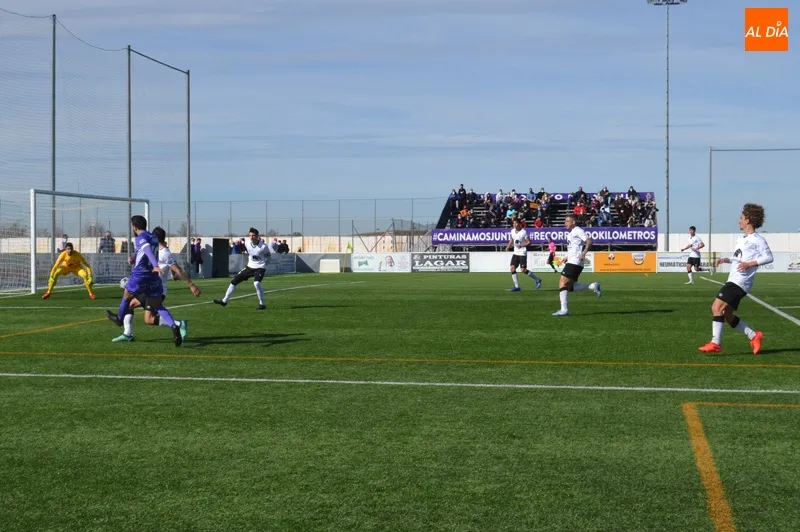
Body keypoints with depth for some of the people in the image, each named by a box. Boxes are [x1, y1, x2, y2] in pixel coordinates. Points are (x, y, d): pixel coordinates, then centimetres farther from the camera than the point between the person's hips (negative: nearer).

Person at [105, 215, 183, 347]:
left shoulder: (140, 238, -10)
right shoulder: (153, 237, 15)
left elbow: (147, 249, -30)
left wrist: (155, 265, -43)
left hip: (139, 276, -6)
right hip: (153, 277, 6)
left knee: (127, 297, 21)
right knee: (158, 306, 3)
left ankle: (119, 319, 45)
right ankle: (174, 326, -21)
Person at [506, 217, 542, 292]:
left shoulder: (523, 232, -14)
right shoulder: (512, 231, 5)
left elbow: (529, 242, -12)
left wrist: (521, 245, -26)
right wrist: (508, 247, 5)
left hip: (522, 253, -6)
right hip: (515, 253, 7)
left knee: (523, 270, -9)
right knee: (512, 268, -4)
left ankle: (537, 280, 12)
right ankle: (516, 286, 2)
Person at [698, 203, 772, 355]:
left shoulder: (757, 239, -7)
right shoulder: (742, 238, 21)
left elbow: (769, 257, -14)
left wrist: (750, 264, -22)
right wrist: (726, 259, 12)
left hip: (740, 282, -10)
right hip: (733, 281, 10)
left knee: (717, 307, -19)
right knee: (727, 316, 9)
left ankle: (715, 343, -19)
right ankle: (754, 336, 19)